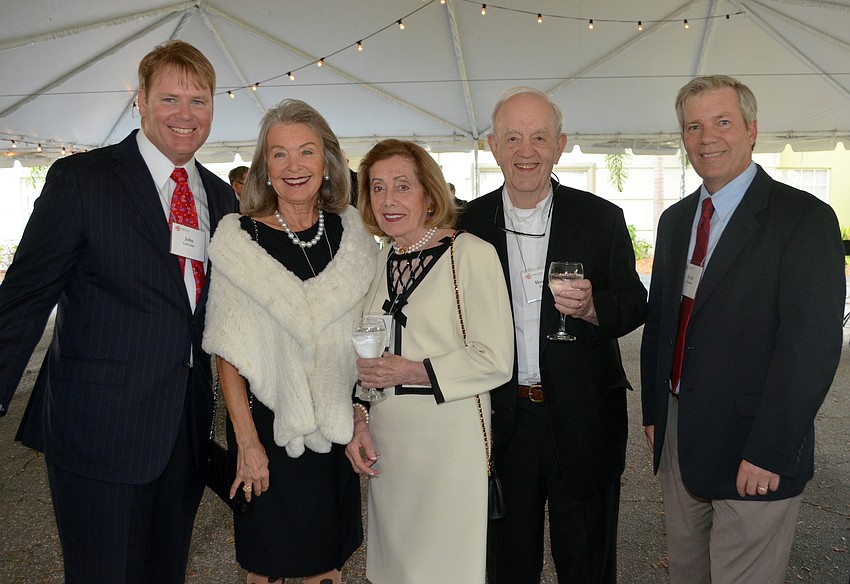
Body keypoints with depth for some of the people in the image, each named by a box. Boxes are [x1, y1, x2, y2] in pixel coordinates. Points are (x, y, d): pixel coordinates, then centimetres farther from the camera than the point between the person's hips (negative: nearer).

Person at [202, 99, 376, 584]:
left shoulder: (353, 230, -1)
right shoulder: (239, 239, -10)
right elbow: (229, 351, -10)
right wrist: (247, 442, -13)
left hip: (339, 423, 3)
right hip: (269, 424, -3)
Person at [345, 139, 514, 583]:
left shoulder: (471, 254, -11)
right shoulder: (378, 261, 8)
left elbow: (495, 360, -14)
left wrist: (410, 371, -17)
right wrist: (358, 419, 4)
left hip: (449, 441, -5)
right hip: (385, 442, 6)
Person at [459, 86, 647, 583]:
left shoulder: (601, 218, -3)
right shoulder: (470, 223, -1)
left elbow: (636, 304, 0)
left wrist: (591, 307, -22)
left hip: (585, 421, -1)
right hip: (501, 418, 1)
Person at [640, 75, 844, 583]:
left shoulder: (805, 218, -11)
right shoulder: (675, 220, 10)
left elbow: (811, 346, -17)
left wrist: (768, 452, -19)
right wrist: (654, 412, 11)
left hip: (753, 455, -6)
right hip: (677, 438, 6)